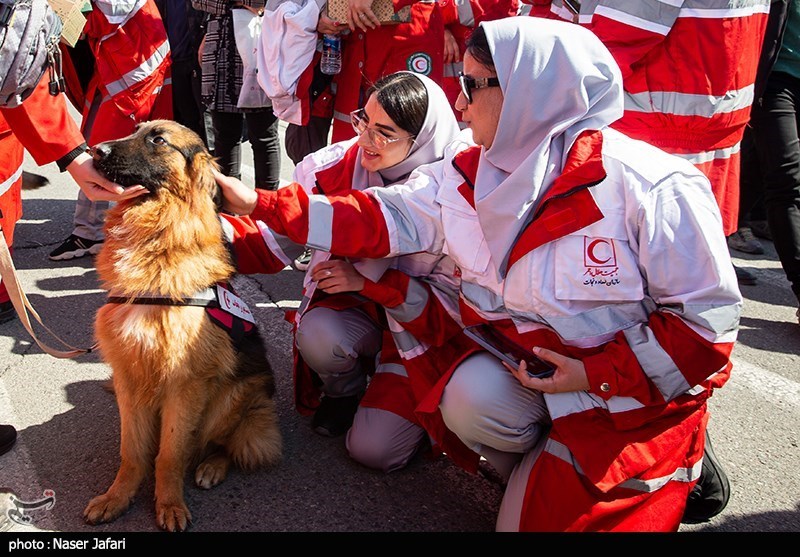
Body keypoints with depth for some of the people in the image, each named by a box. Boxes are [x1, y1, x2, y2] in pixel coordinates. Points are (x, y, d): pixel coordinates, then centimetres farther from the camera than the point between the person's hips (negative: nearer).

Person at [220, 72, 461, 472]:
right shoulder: (336, 166, -11)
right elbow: (275, 242, -10)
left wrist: (365, 282, -22)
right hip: (351, 308, 3)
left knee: (374, 449, -16)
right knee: (317, 337, -33)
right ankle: (344, 391, 5)